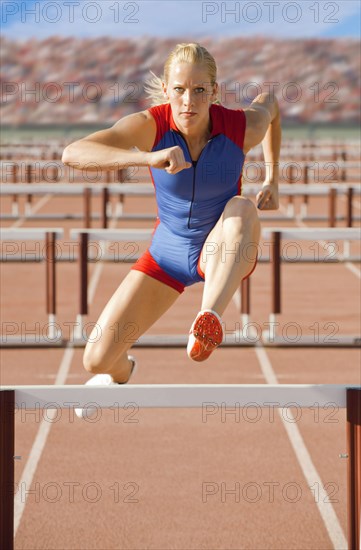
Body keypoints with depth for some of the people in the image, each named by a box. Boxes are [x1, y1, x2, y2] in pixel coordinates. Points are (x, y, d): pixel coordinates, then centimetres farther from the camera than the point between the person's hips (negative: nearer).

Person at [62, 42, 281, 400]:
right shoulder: (149, 125, -24)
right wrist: (148, 158, -55)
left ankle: (210, 319, -54)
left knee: (242, 209, -38)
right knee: (97, 359, -2)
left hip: (224, 254, -1)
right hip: (168, 251, 2)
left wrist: (272, 180, 6)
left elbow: (269, 103, 7)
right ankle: (120, 372, 38)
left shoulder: (244, 128, -21)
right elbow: (72, 154, -41)